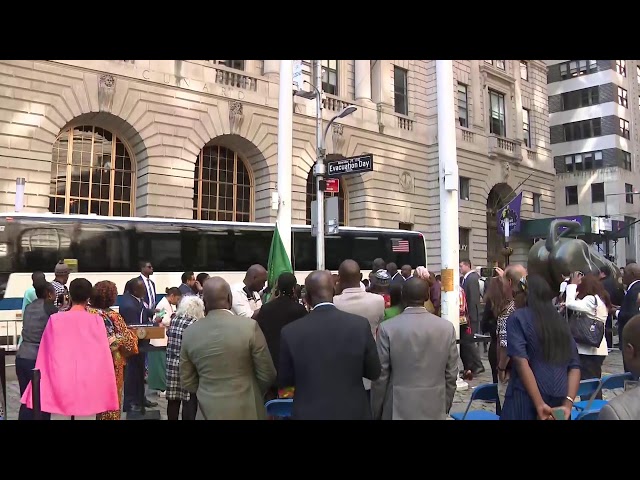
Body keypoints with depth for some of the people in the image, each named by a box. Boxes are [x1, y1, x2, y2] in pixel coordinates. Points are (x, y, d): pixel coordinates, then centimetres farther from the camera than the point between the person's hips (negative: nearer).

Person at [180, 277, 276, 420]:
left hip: (209, 412, 3)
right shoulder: (250, 326, -15)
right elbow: (267, 375, -7)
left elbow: (187, 383, 3)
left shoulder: (189, 333, -6)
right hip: (245, 410, -2)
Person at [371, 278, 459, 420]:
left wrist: (376, 412, 4)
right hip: (434, 409, 3)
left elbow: (380, 376, -8)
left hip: (398, 409, -2)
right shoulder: (447, 327, -4)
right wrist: (445, 407, 15)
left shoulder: (388, 328, -12)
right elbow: (451, 375, 2)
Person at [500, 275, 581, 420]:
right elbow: (575, 366, 7)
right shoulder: (561, 322, 13)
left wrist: (539, 404, -17)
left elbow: (521, 361, -14)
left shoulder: (518, 317, -2)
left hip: (527, 400, -5)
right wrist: (568, 404, -1)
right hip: (559, 402, 5)